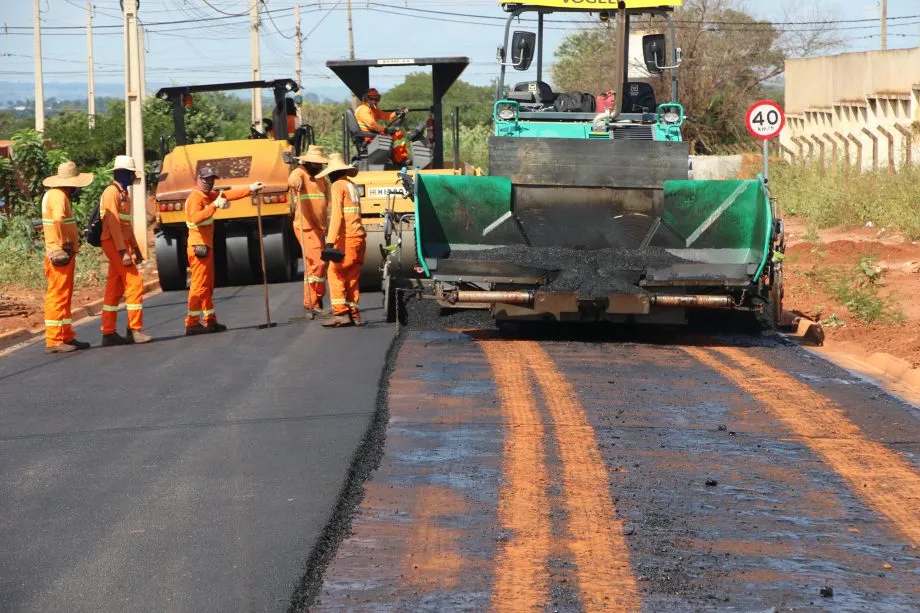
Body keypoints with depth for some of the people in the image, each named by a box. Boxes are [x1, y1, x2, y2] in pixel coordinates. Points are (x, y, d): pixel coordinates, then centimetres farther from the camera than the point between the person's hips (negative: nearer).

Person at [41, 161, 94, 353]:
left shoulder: (52, 195, 17)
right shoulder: (58, 196, -15)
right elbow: (58, 220, -32)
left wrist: (71, 242, 16)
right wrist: (64, 244, -23)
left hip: (63, 254, 11)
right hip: (61, 255, -11)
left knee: (64, 297, 15)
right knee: (58, 296, -8)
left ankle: (67, 337, 21)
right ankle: (54, 341, -7)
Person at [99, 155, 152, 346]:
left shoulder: (123, 193, 18)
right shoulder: (112, 192, -13)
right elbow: (113, 223, -20)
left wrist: (135, 248, 22)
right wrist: (123, 251, -25)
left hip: (123, 244, 10)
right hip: (114, 244, -10)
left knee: (115, 288, 9)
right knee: (134, 282, -12)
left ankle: (109, 333, 11)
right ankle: (135, 330, -10)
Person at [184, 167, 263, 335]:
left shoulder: (209, 195, 15)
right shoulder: (195, 198, -14)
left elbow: (228, 195, 15)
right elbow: (195, 217, -33)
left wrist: (250, 189, 7)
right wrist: (215, 205, -39)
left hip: (206, 246, 10)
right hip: (199, 247, -10)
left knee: (208, 286, 14)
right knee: (199, 285, -11)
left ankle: (210, 321, 20)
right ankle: (191, 324, -11)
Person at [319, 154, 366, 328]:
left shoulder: (337, 186, -6)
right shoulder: (352, 186, 19)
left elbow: (337, 215, -15)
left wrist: (330, 241, -20)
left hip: (347, 238, -8)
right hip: (359, 237, 8)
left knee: (335, 273, -6)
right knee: (352, 277, 10)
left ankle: (341, 313, -14)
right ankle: (354, 315, 8)